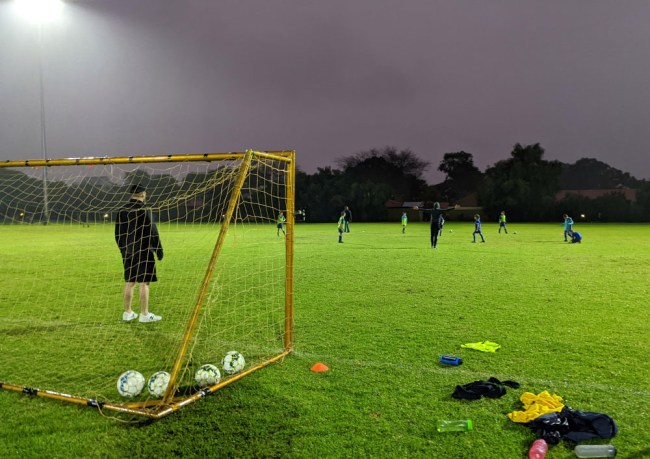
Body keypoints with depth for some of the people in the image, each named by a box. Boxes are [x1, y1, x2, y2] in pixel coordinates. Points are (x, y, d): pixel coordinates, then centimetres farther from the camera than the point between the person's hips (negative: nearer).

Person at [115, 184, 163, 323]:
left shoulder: (122, 211, 8)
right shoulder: (144, 210, -13)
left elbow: (118, 233, 14)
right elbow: (152, 231, -13)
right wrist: (158, 249, -5)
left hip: (127, 252, 7)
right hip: (143, 252, -7)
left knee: (129, 282, 13)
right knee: (144, 282, -1)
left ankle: (127, 313, 21)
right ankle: (144, 314, 4)